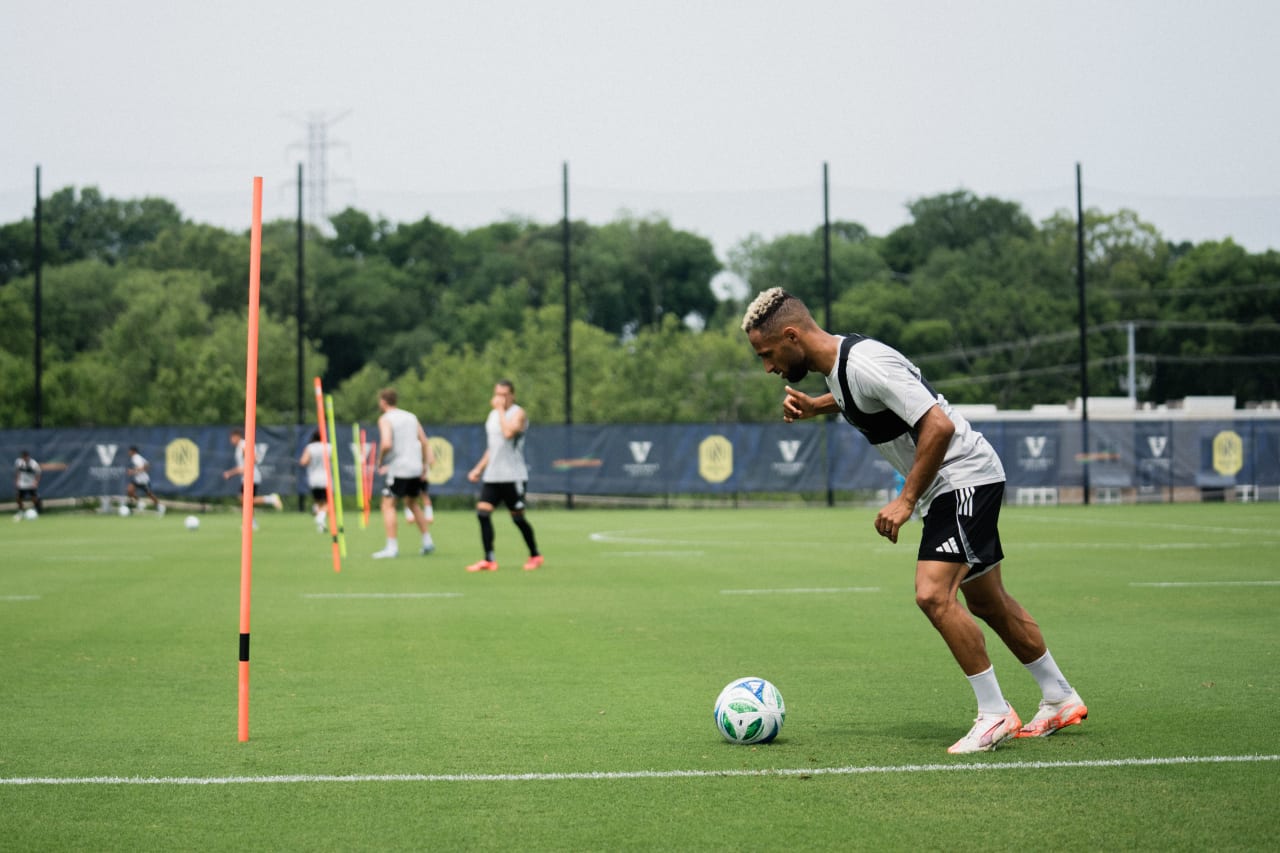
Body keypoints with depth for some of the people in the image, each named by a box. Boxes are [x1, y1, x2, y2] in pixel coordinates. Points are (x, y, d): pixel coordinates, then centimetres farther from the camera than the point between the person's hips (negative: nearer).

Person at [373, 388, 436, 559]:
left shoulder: (385, 419, -6)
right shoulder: (411, 417, 15)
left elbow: (386, 444, -22)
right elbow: (425, 442, 14)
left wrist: (380, 462, -6)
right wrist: (425, 466, 19)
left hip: (398, 468, -7)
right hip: (416, 468, 7)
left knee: (388, 505, -3)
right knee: (413, 503, 22)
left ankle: (392, 547, -12)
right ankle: (427, 542, 22)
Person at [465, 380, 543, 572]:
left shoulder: (518, 413, -7)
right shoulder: (493, 414, 16)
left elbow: (508, 433, -28)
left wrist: (500, 409, -18)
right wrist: (479, 468, 19)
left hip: (513, 476, -7)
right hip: (492, 476, 7)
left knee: (517, 517, 0)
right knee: (482, 512, -7)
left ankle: (535, 555, 19)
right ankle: (489, 560, -6)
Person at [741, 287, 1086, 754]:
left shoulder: (864, 363, -25)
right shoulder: (837, 360, 5)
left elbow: (938, 425, -29)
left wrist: (905, 500, -24)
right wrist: (815, 406, 10)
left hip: (965, 476, -10)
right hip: (952, 487, 10)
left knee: (933, 594, -21)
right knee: (986, 602, 16)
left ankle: (995, 715, -11)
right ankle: (1062, 701, 28)